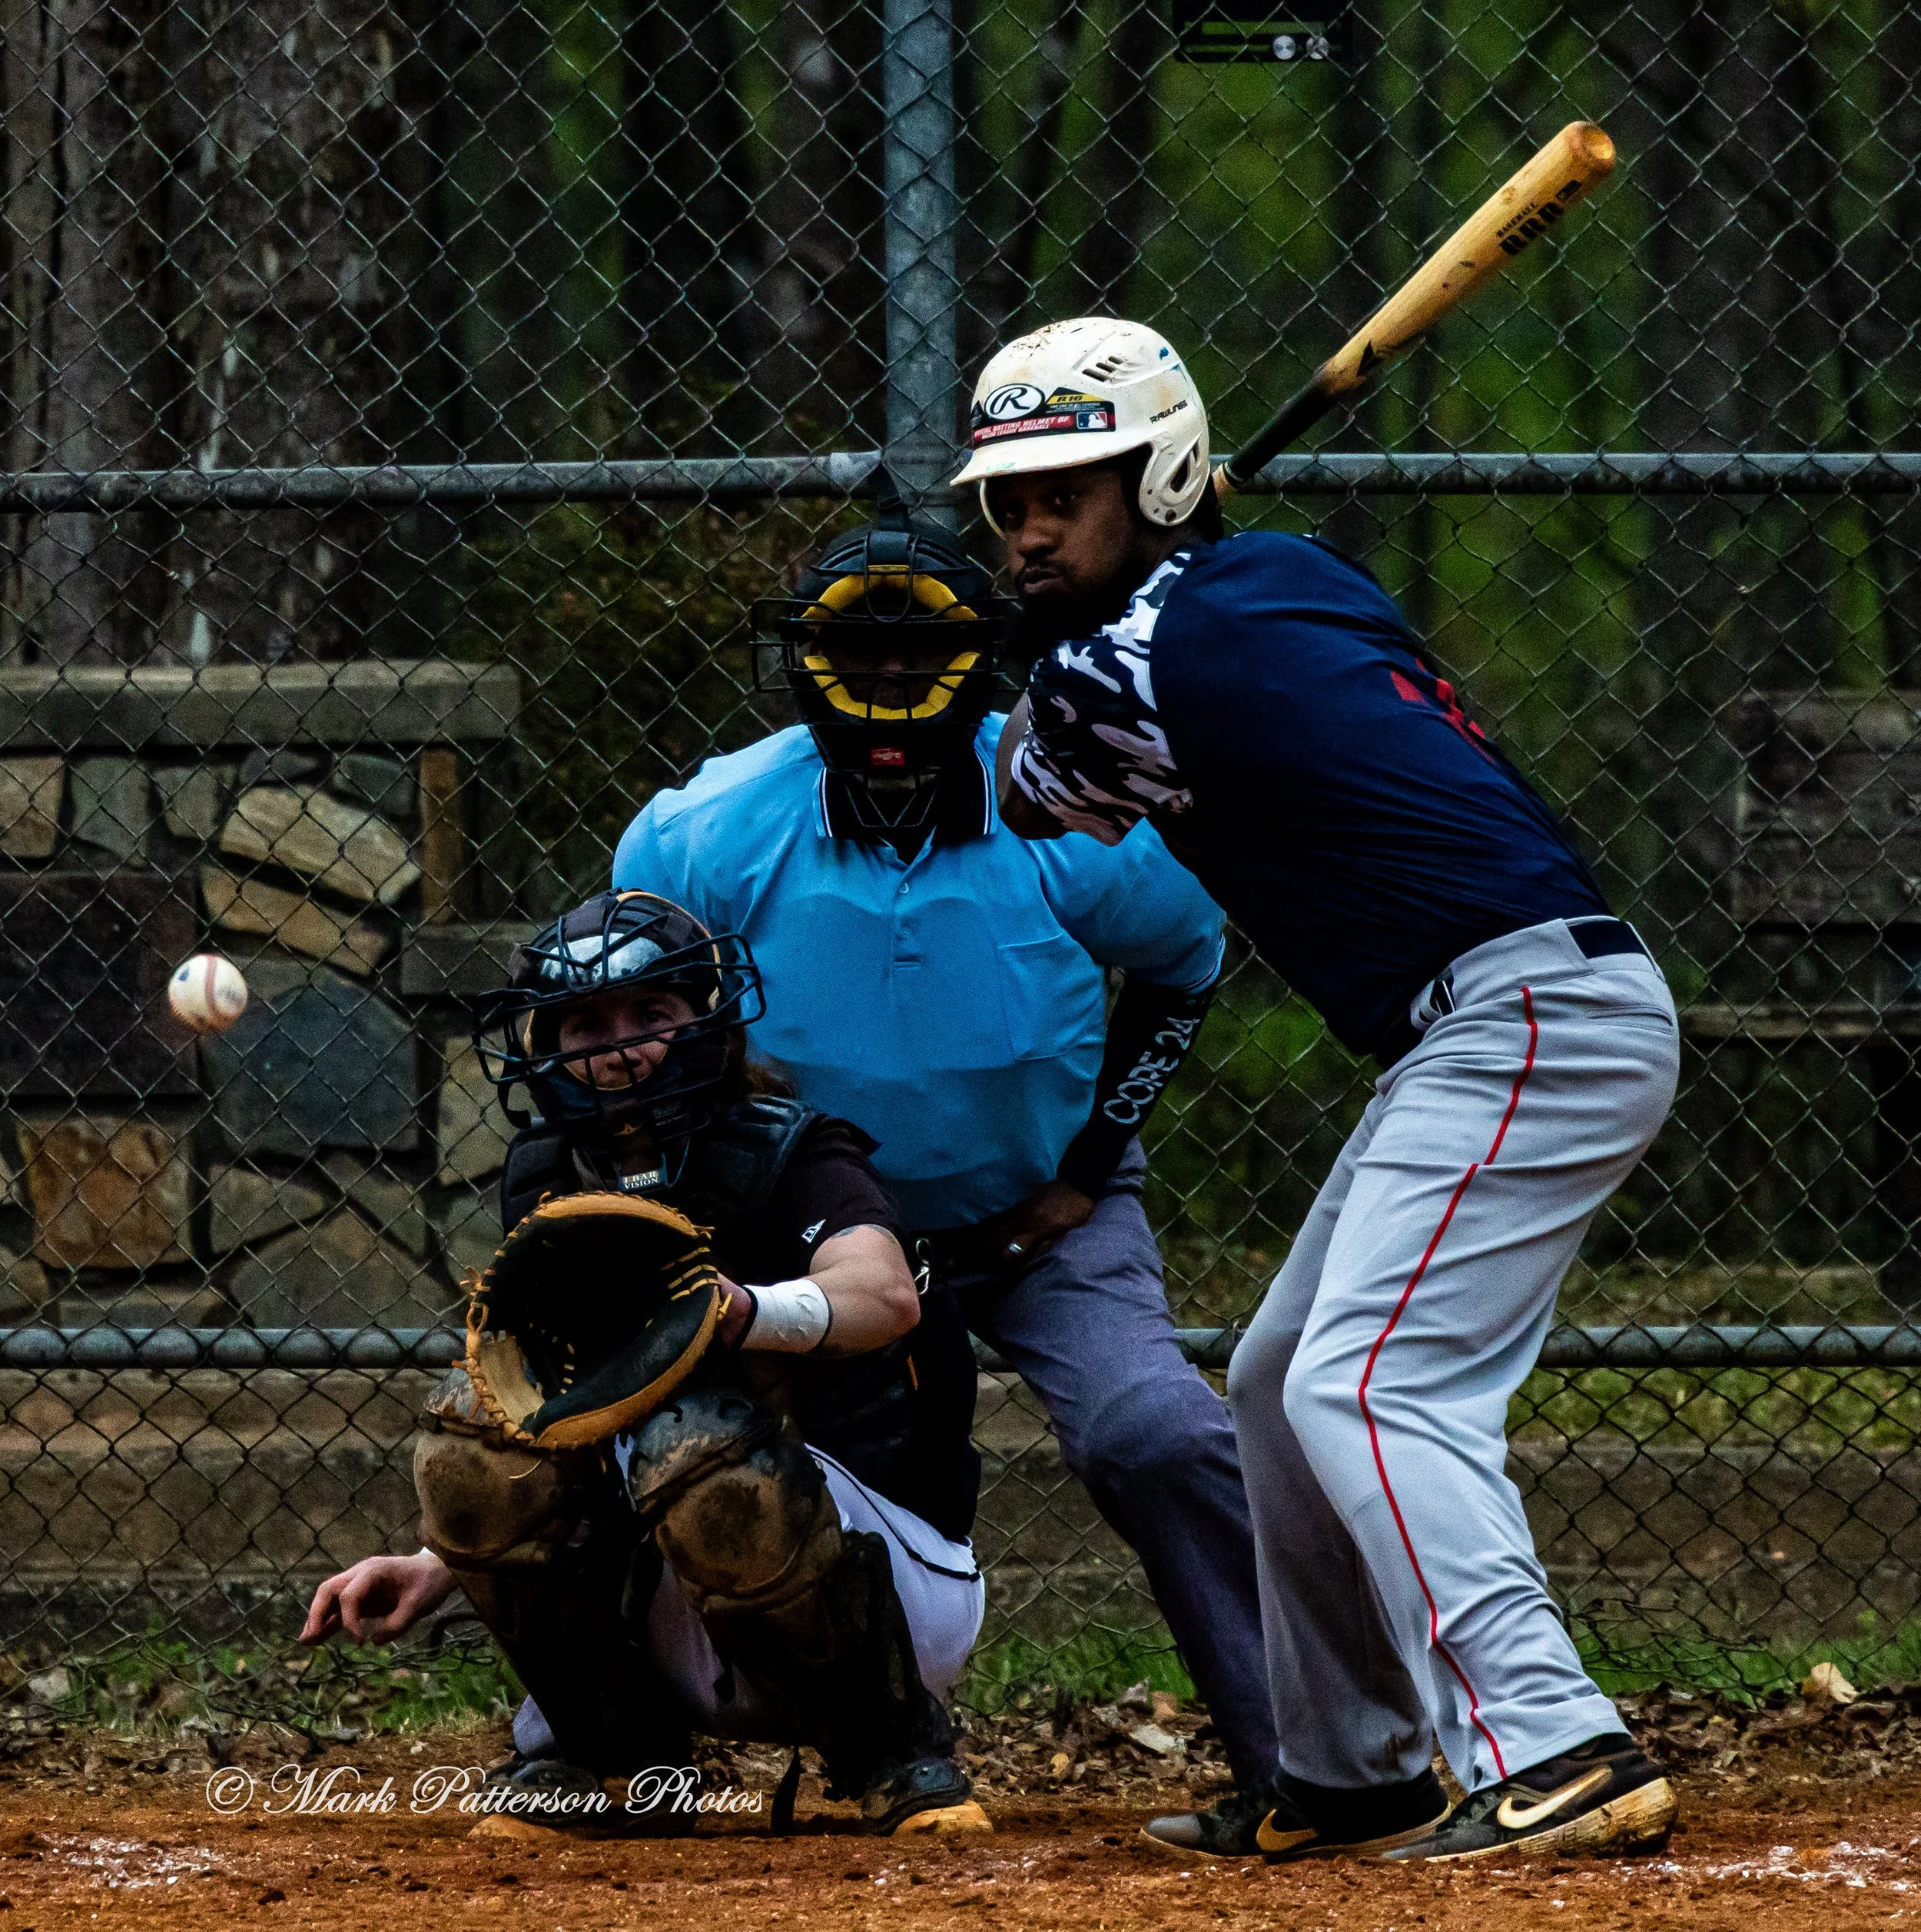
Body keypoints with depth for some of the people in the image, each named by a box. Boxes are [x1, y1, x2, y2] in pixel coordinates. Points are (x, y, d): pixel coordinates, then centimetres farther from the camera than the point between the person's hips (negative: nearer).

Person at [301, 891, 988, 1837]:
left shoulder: (791, 1157, -10)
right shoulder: (552, 1194, 6)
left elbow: (885, 1295, -34)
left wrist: (750, 1313, -55)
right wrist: (434, 1569, -2)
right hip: (684, 1638, 5)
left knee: (698, 1445, -35)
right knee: (475, 1415, -15)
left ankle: (896, 1752, -13)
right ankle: (613, 1756, 1)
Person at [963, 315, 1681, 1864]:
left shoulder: (1128, 671, -11)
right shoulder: (1285, 575, 13)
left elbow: (1032, 798, 12)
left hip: (1527, 1019, -10)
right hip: (1495, 1034, 10)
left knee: (1366, 1389, -20)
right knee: (1285, 1384, 18)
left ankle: (1558, 1756, -33)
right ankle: (1350, 1774, 26)